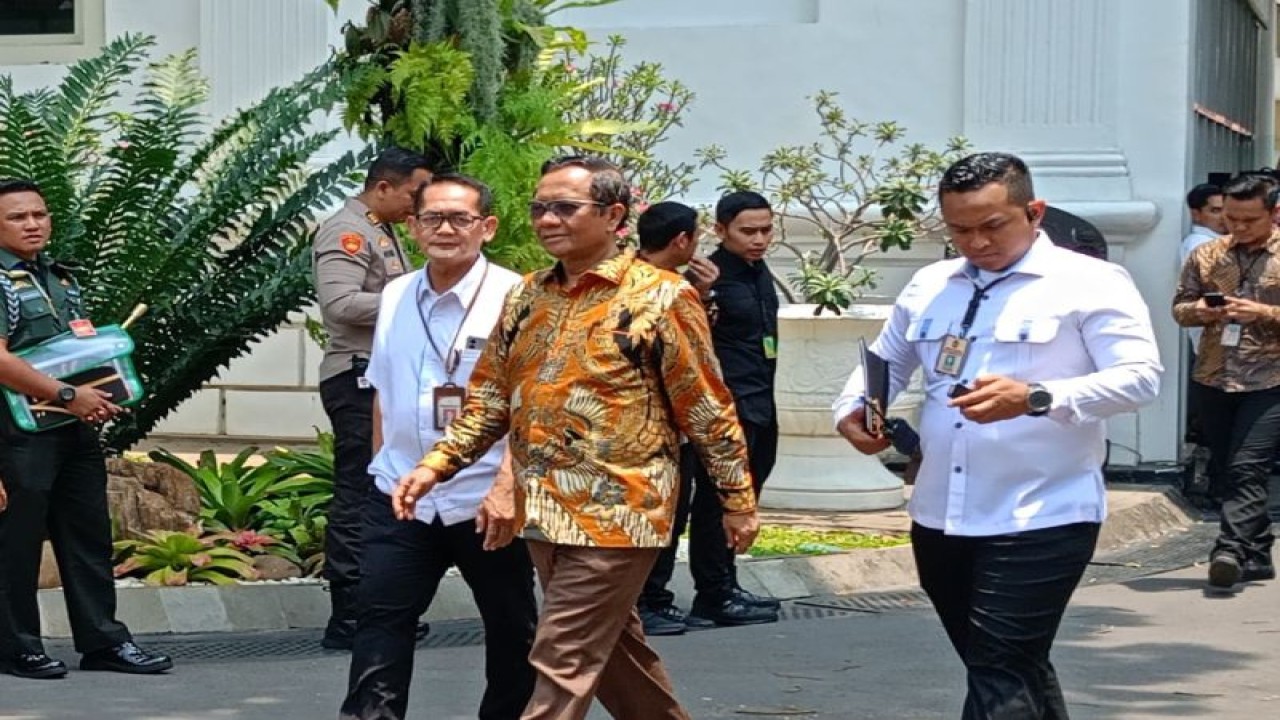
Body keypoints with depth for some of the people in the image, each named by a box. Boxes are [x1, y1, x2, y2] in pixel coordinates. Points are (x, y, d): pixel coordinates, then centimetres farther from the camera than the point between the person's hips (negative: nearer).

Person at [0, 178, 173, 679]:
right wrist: (68, 396, -20)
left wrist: (104, 396, 6)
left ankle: (102, 641, 16)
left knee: (89, 536, 10)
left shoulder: (61, 278, 17)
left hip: (77, 430, 8)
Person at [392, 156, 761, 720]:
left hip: (616, 515, -7)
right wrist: (436, 466, 1)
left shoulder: (660, 297, -9)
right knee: (612, 649, 17)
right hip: (544, 513, 7)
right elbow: (490, 397, 13)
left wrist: (738, 501, -3)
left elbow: (709, 409, -6)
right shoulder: (527, 295, 9)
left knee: (562, 664, -7)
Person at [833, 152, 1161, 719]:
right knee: (1015, 671, 17)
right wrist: (852, 410, 0)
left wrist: (1035, 398, -30)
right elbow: (885, 362, 24)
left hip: (1040, 522, -6)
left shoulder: (1091, 283, -6)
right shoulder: (929, 286, 13)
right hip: (939, 519, 7)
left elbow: (1140, 376, -16)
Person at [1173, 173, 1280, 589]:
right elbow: (1180, 307, 15)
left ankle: (1231, 550, -20)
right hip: (1214, 379, 5)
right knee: (1225, 473, 9)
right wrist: (1198, 311, -7)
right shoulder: (1206, 256, 10)